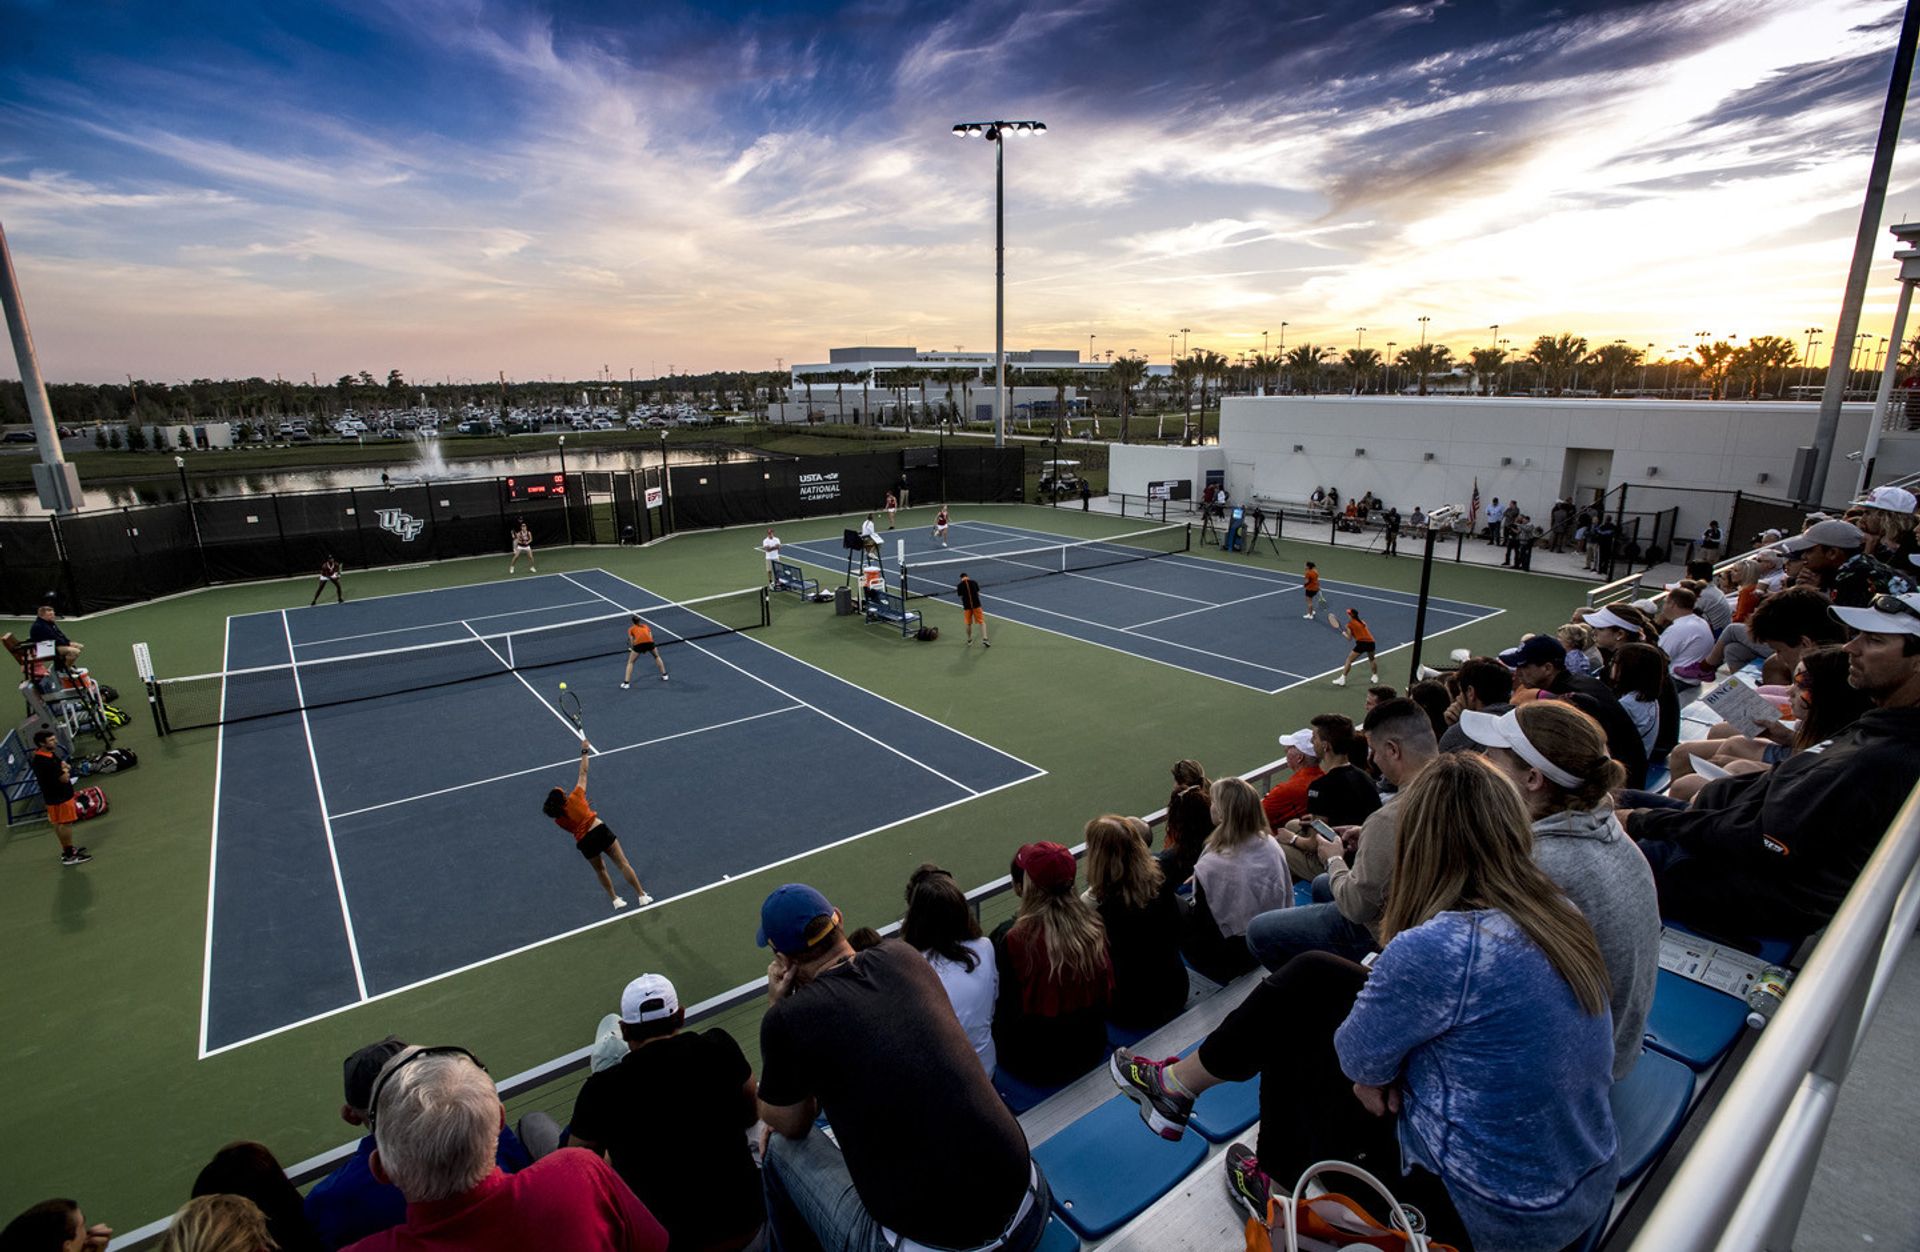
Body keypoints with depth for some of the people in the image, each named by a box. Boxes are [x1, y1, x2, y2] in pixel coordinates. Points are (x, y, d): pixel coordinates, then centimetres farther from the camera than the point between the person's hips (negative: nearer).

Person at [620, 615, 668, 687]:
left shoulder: (631, 629, 26)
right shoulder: (645, 626, 32)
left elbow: (631, 641, 14)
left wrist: (631, 649, 30)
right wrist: (646, 648, 29)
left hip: (638, 644, -2)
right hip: (649, 642, 2)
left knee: (630, 662, 15)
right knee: (657, 657, 31)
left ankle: (626, 683, 7)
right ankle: (664, 675, 33)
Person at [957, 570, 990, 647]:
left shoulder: (959, 585, -3)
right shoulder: (974, 582, 2)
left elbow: (960, 596, -1)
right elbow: (978, 593, 8)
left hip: (967, 606, 0)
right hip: (976, 604, 0)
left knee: (969, 624, 16)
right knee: (982, 622, 3)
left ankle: (969, 640, 27)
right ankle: (984, 639, -10)